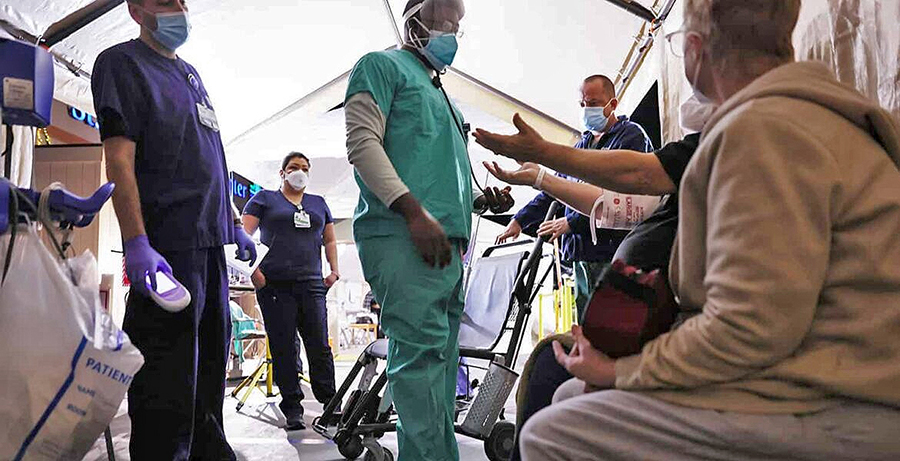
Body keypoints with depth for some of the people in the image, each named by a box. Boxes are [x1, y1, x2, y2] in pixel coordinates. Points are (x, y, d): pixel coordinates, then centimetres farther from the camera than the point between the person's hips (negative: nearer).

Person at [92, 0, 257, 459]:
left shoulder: (189, 73, 22)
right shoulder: (121, 62, -1)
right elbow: (120, 160, -12)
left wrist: (235, 226, 21)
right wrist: (137, 245, -20)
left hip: (210, 243, 8)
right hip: (168, 247, -8)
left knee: (210, 366, 15)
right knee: (168, 387, -6)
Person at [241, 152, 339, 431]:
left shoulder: (319, 204, 22)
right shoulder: (265, 199, 11)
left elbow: (330, 240, 27)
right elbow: (244, 235, 3)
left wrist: (334, 271, 13)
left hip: (312, 285, 3)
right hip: (275, 285, -2)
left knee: (320, 347, -2)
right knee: (284, 349, -1)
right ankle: (292, 410, 6)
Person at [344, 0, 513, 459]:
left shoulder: (439, 92, 32)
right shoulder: (383, 65, 7)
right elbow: (363, 142, -8)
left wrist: (485, 198, 14)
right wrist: (414, 211, -18)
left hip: (446, 244, 9)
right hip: (401, 236, -9)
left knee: (438, 360, 8)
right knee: (422, 350, -17)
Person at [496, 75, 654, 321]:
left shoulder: (632, 136, 0)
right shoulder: (583, 144, 24)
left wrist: (572, 222, -15)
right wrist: (521, 220, 17)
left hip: (613, 253, -7)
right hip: (582, 253, 7)